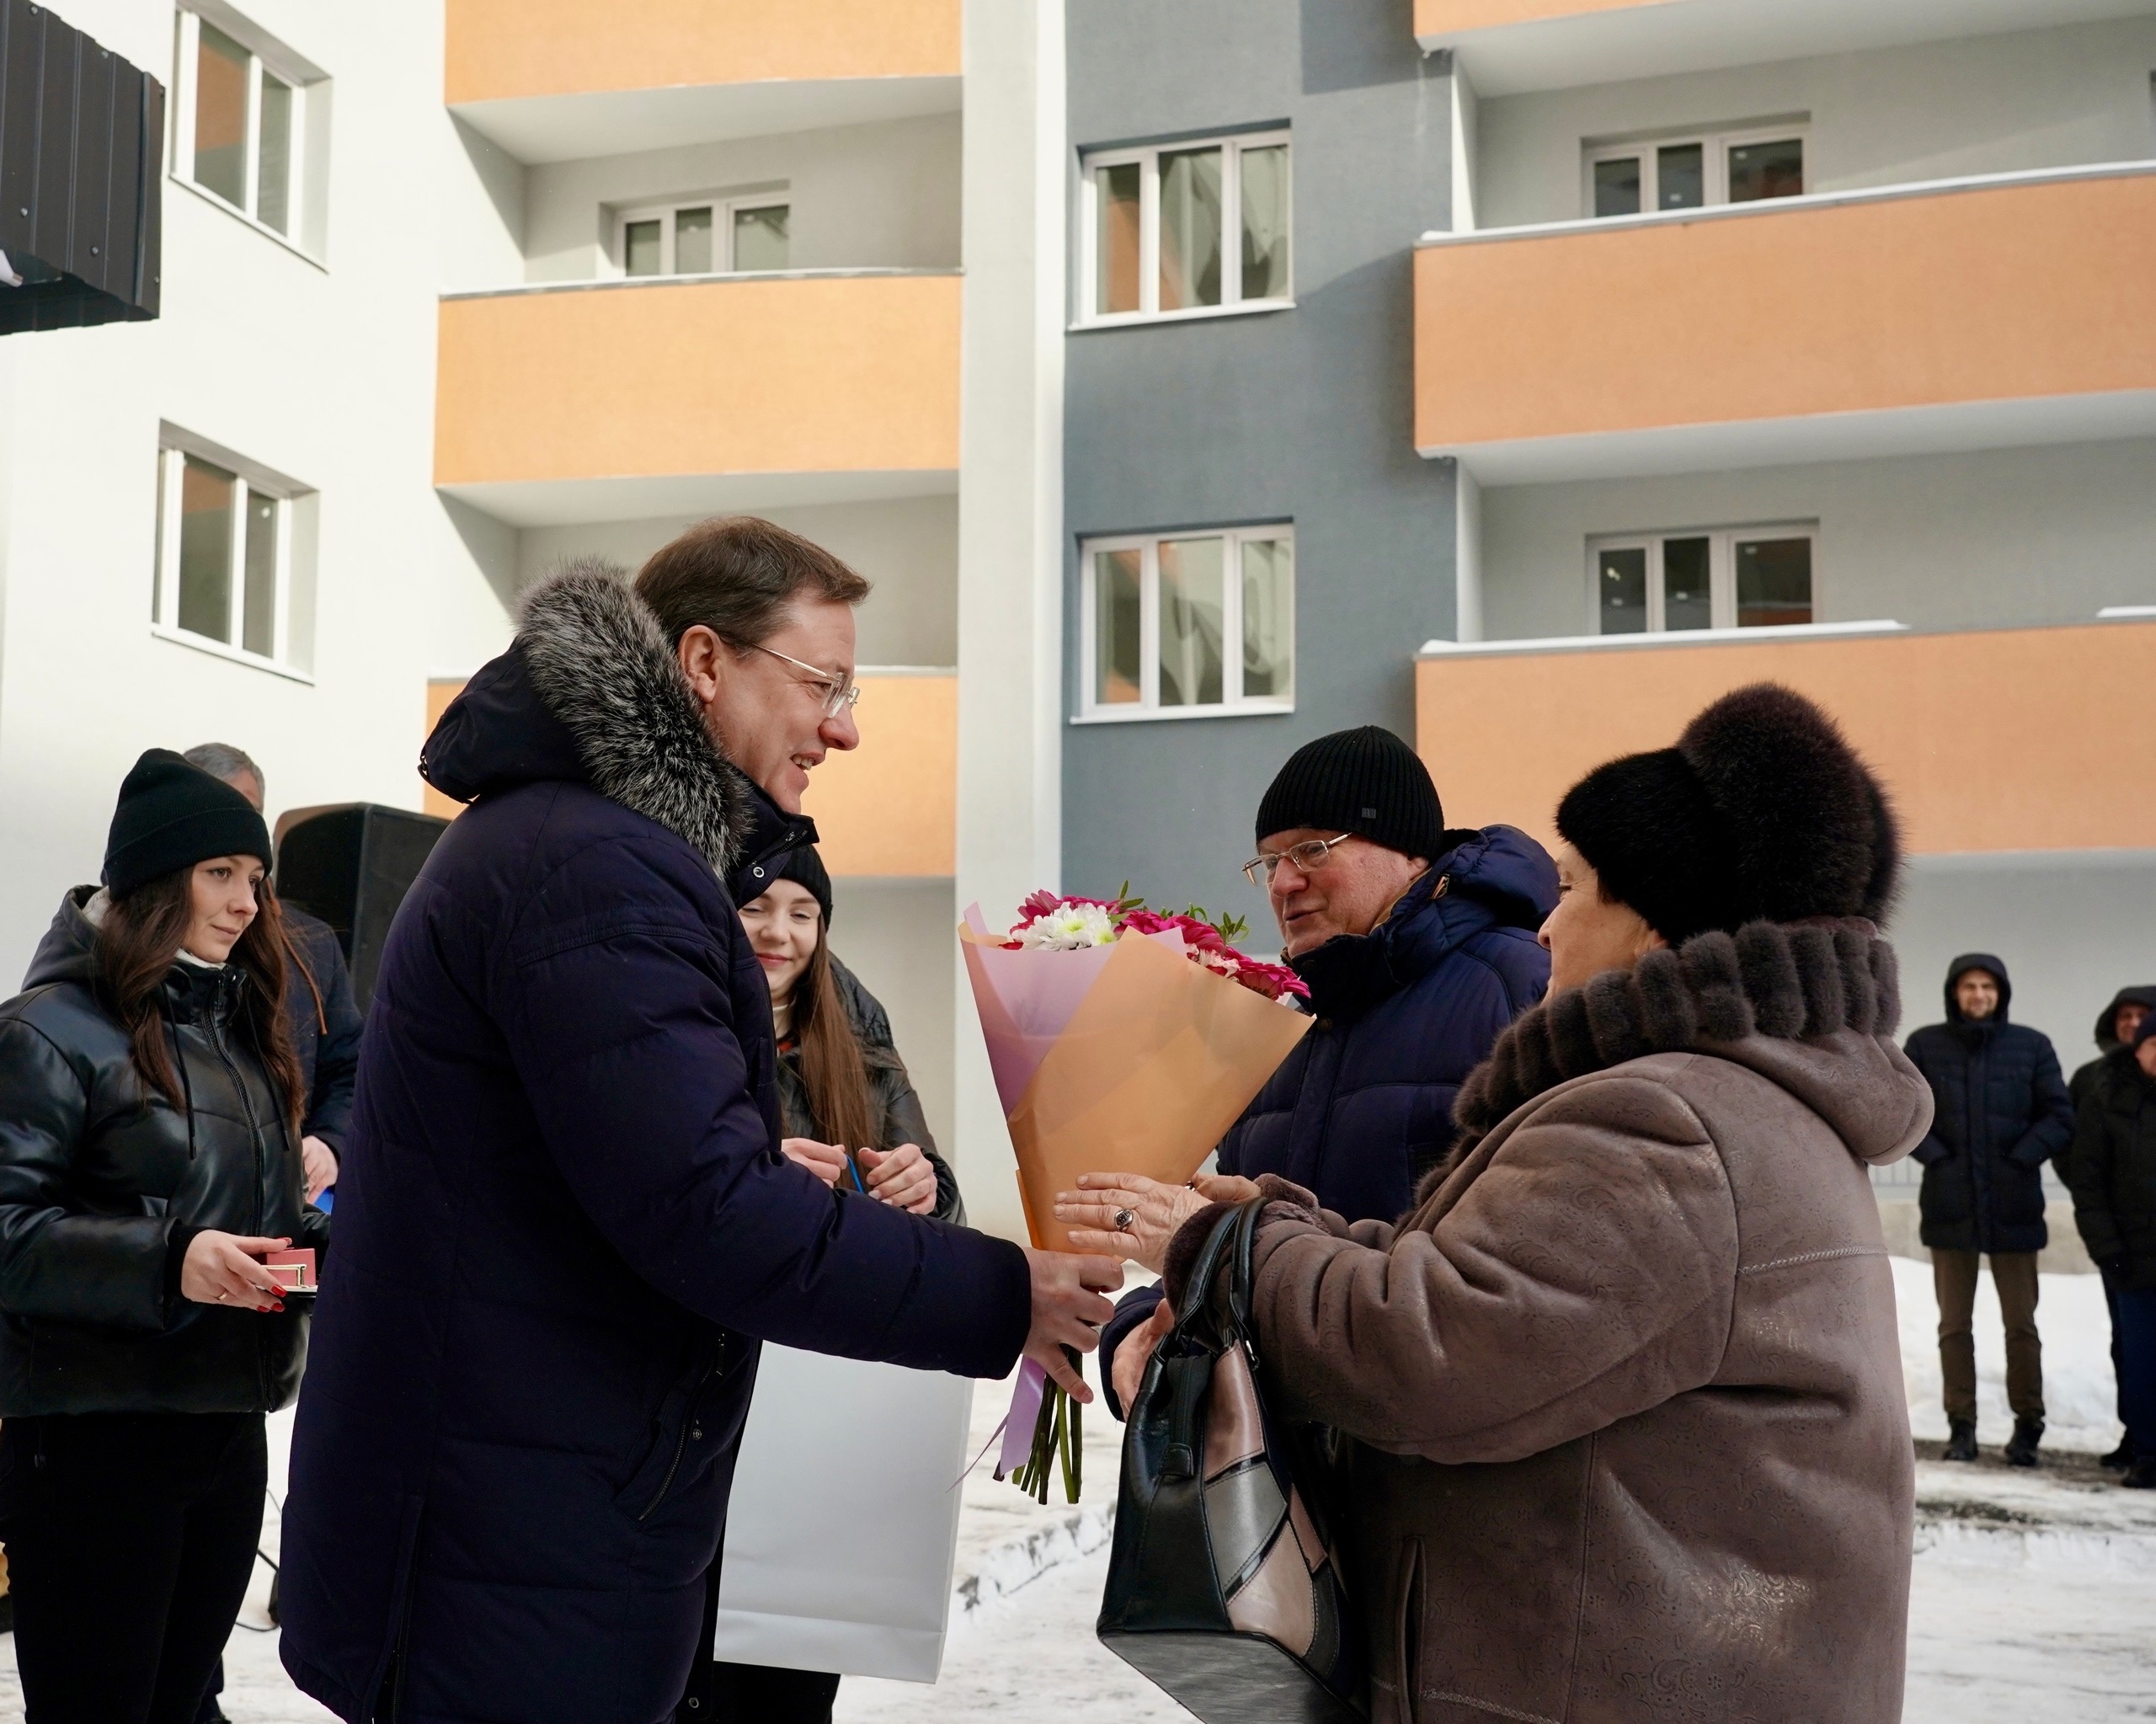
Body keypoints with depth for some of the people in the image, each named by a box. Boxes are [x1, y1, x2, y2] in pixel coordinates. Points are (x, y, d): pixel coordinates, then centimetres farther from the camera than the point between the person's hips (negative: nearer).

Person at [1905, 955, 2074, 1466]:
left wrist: (2021, 1160, -9)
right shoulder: (1926, 1045, 0)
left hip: (2014, 1208, -1)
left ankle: (2028, 1425, 19)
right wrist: (1935, 1156, -8)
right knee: (1954, 1324, 7)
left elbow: (2060, 1118, 1)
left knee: (2021, 1323, 6)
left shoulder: (2031, 1046, -1)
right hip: (1949, 1207, 1)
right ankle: (1961, 1426, 15)